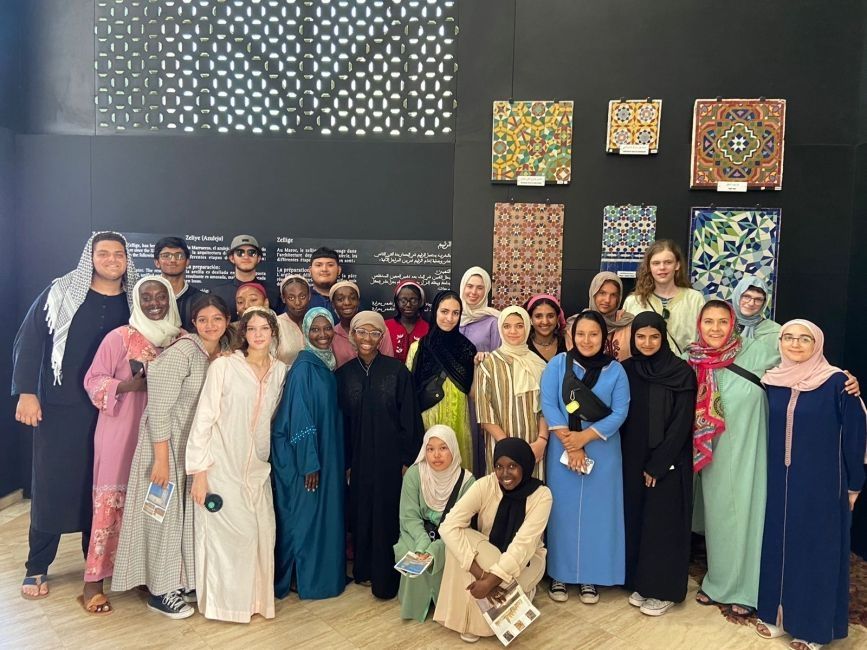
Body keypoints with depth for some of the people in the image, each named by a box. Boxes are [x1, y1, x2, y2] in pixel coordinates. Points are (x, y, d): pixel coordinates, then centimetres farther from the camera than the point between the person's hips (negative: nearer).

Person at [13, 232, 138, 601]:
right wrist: (26, 392, -10)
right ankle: (37, 568, 19)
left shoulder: (135, 301, 4)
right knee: (51, 484, 4)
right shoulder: (61, 293, -3)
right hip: (60, 408, -2)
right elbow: (29, 341, -3)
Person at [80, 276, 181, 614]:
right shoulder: (119, 337, -6)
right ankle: (94, 581, 11)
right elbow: (92, 380, -5)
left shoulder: (178, 339, 6)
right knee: (111, 500, -2)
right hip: (121, 430, -4)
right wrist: (127, 386, -19)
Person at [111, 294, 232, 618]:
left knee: (192, 513, 16)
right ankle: (160, 591, 23)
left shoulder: (226, 352, 0)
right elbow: (158, 409, -22)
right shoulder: (181, 353, -22)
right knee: (166, 513, 6)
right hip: (168, 444, -7)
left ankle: (183, 581, 33)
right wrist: (162, 460, -21)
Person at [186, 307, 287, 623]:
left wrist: (271, 460, 11)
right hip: (222, 466, -4)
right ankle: (225, 600, 22)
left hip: (258, 468, 4)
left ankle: (256, 597, 25)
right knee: (229, 533, 0)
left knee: (262, 532, 3)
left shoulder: (280, 371, 3)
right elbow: (203, 419, -9)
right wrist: (198, 472, -11)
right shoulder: (223, 366, -9)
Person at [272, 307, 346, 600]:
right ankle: (307, 580, 18)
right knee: (306, 515, 4)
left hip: (326, 453, 8)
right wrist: (309, 463, -19)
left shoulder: (326, 364, 8)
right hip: (305, 455, -8)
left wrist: (335, 459, 13)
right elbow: (299, 416, -19)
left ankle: (325, 573, 29)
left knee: (326, 512, 15)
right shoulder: (304, 366, -16)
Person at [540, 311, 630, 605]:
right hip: (562, 449, 0)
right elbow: (548, 405, -8)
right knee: (562, 509, 6)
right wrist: (570, 444, -14)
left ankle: (590, 576, 22)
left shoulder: (615, 370, 1)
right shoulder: (557, 364, -1)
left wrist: (585, 437, -16)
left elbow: (620, 412, -6)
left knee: (596, 511, 7)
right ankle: (559, 574, 21)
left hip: (602, 451, 1)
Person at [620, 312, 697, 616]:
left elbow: (682, 422, -11)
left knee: (663, 522, 2)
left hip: (668, 462, -4)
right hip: (632, 459, 4)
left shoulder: (682, 372, -9)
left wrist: (658, 463, -13)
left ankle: (663, 589, 17)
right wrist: (637, 460, 1)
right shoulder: (625, 369, 3)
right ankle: (639, 583, 25)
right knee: (636, 519, 10)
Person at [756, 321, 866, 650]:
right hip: (779, 480, 4)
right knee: (777, 544, 12)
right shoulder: (771, 381, 1)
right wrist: (767, 472, 9)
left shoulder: (837, 382, -12)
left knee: (817, 549, 7)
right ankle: (777, 613, 28)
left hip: (822, 483, -4)